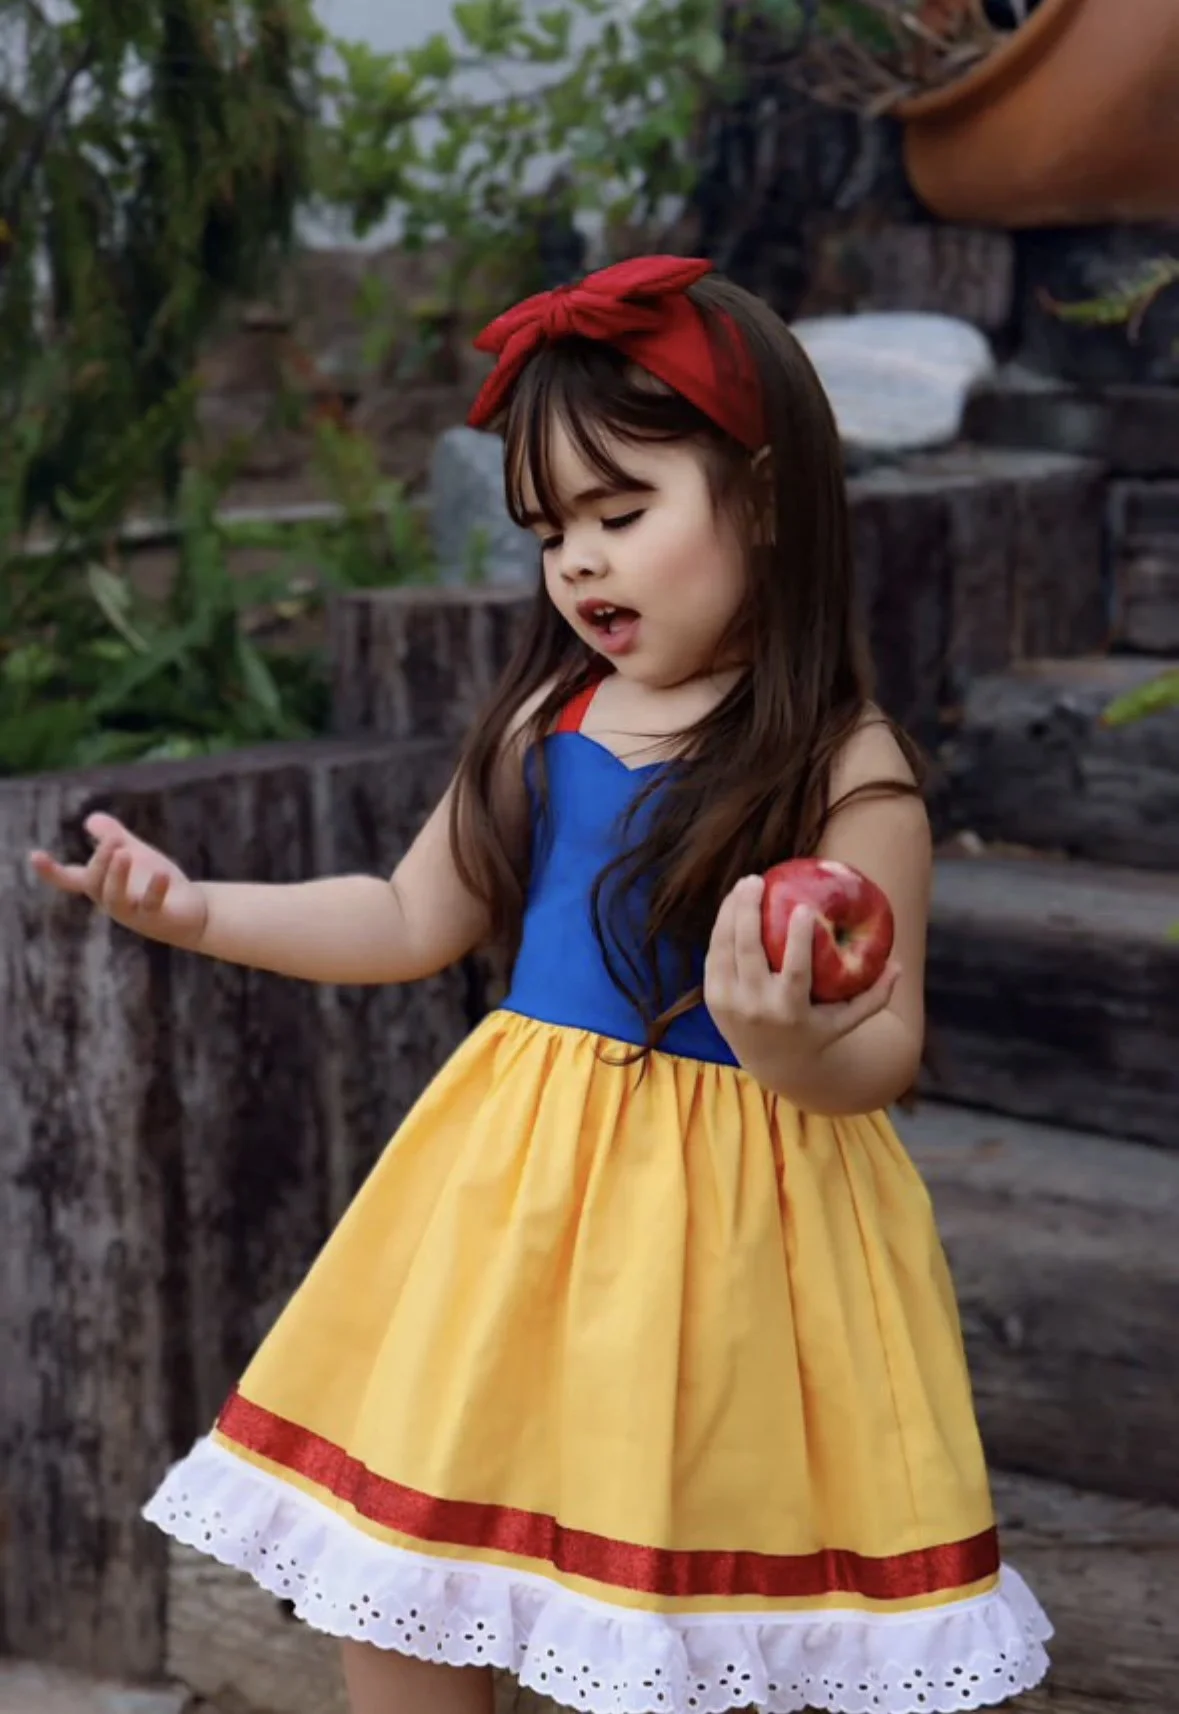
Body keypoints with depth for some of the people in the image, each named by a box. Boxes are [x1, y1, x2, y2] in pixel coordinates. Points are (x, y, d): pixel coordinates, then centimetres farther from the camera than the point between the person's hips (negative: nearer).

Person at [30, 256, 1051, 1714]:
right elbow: (411, 920, 15)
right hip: (515, 1202, 6)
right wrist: (196, 913, 8)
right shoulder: (544, 727, 4)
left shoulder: (847, 771, -12)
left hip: (720, 1208, -5)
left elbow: (886, 1048, -10)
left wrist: (796, 1047, -32)